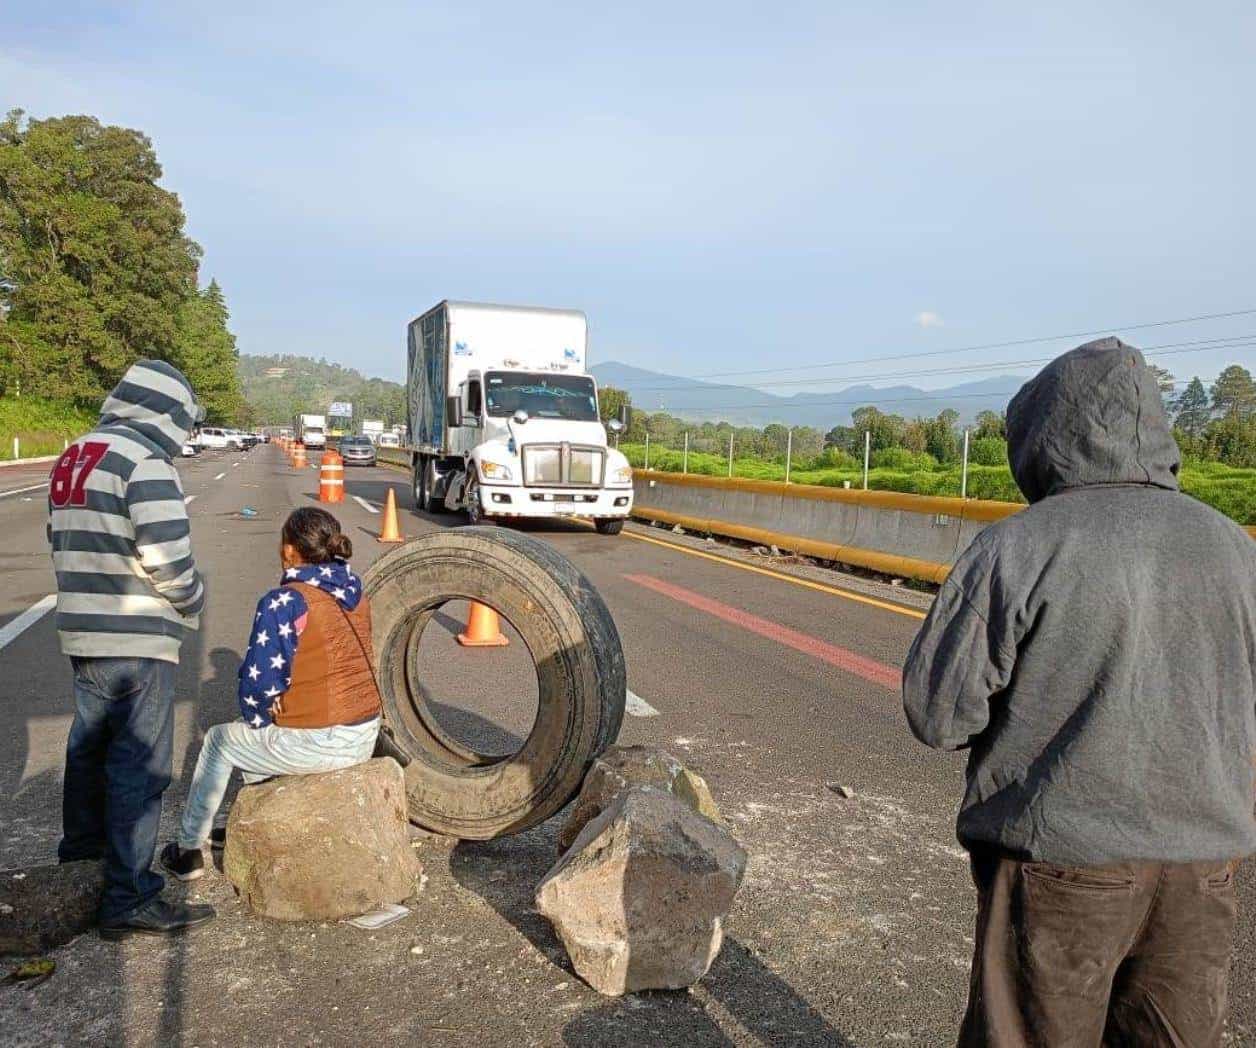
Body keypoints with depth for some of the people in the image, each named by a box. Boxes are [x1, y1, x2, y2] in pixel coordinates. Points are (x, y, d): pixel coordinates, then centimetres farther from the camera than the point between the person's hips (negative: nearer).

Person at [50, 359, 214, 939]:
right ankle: (130, 899, 4)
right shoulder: (145, 462, -17)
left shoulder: (71, 459, 12)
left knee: (90, 739, 26)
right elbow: (167, 557, -23)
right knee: (140, 764, -2)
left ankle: (83, 838, 47)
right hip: (138, 641, -9)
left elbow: (61, 544, 17)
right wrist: (192, 599, -5)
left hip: (81, 631, 9)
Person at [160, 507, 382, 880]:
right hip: (365, 736, 7)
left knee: (219, 741, 20)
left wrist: (256, 719, 5)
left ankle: (189, 849, 32)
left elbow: (260, 684, -17)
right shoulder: (356, 592, 5)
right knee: (267, 729, 34)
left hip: (315, 744, -7)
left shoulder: (284, 602, -17)